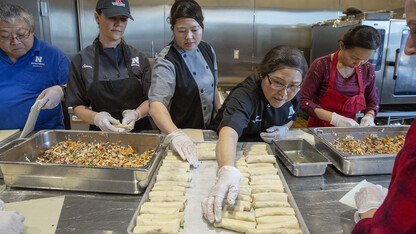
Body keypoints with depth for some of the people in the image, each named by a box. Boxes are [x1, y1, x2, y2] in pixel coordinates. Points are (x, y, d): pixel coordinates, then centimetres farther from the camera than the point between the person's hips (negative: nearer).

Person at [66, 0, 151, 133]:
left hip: (138, 130, 0)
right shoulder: (81, 60, 2)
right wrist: (96, 118, -14)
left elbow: (151, 101, 5)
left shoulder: (139, 58, 4)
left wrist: (135, 114, -14)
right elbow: (78, 106, 5)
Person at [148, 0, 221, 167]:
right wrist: (175, 135, -53)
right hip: (182, 133, -6)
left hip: (207, 132, 6)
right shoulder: (166, 61, -23)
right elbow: (156, 105, -36)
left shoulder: (207, 50, -1)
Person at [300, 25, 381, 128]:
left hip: (348, 129, 4)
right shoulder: (322, 65, -13)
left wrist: (369, 116, -8)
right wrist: (334, 118, -23)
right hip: (320, 127, -4)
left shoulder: (367, 70, 1)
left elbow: (373, 101, 14)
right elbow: (303, 100, -16)